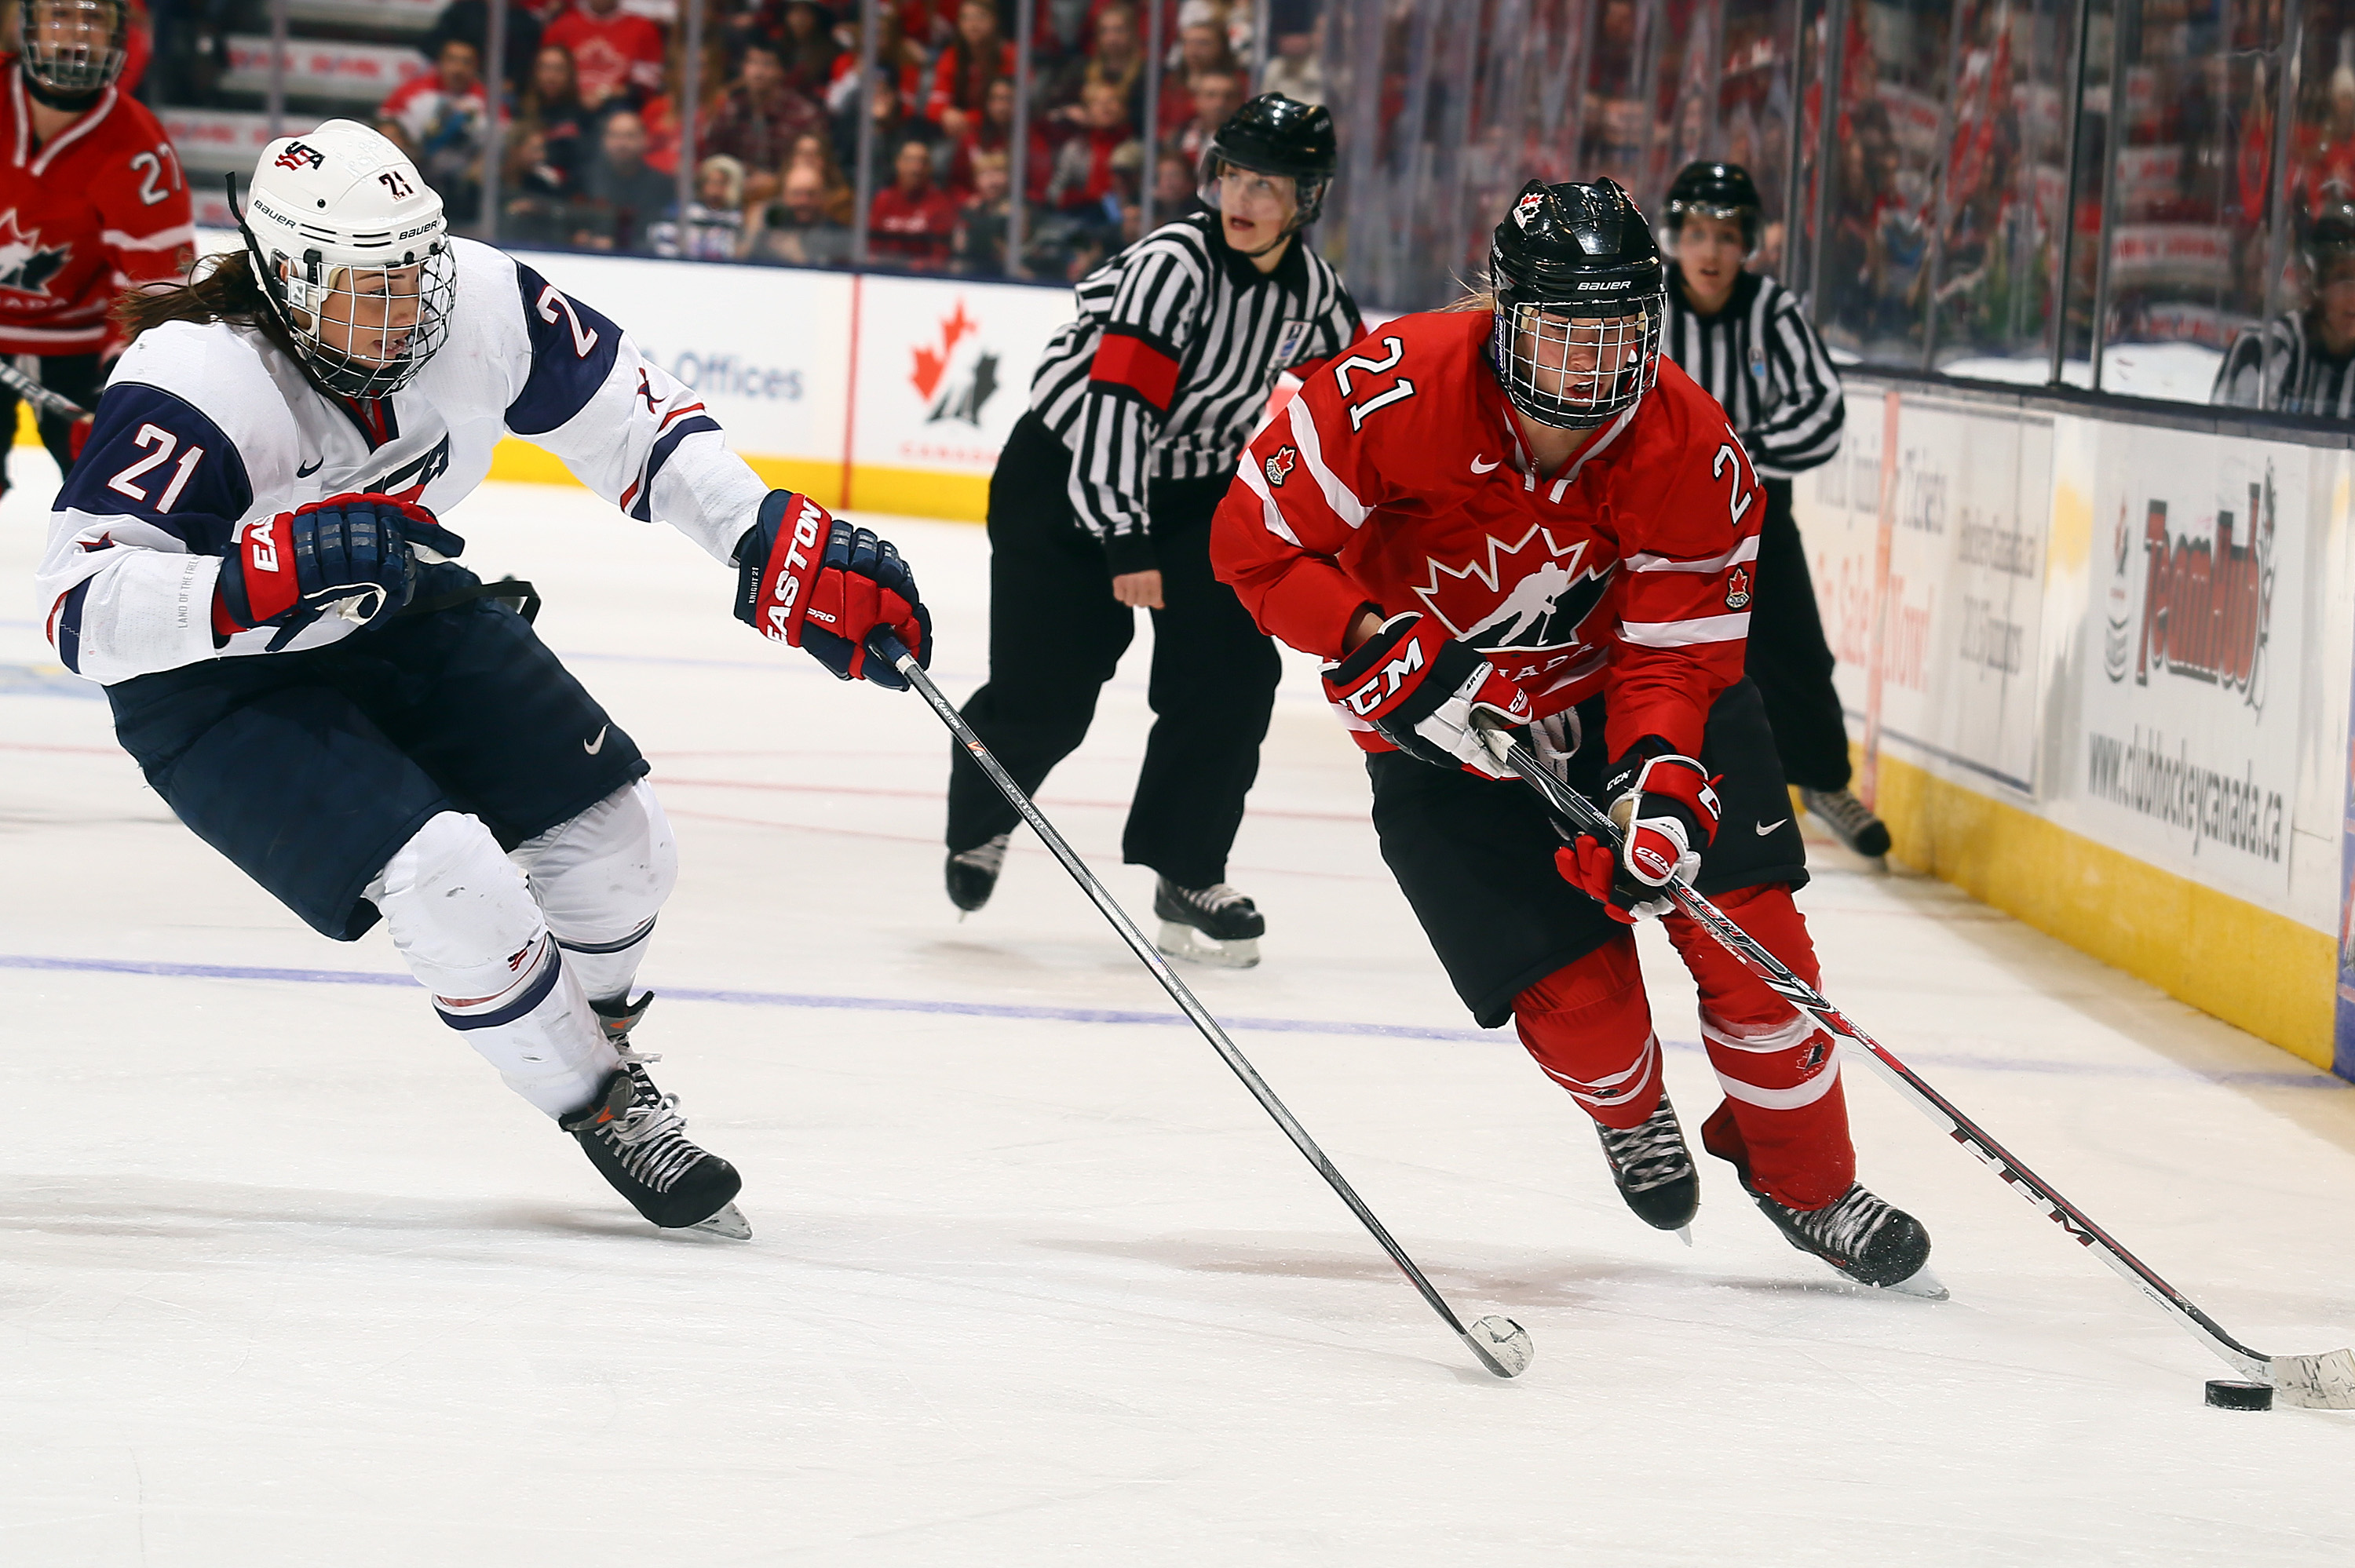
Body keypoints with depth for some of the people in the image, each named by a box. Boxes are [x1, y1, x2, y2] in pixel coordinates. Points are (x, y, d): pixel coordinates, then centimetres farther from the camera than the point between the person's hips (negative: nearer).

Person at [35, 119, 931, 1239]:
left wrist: (785, 551, -13)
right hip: (218, 687, -6)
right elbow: (82, 611, -38)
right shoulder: (189, 386, -34)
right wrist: (271, 572, -51)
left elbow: (625, 418, -5)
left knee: (617, 842, 3)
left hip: (401, 617, 6)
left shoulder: (477, 303, -18)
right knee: (446, 880, -23)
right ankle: (602, 1111, 2)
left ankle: (594, 1035, 36)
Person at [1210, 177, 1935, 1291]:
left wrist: (1662, 779, -39)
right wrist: (1378, 644, -31)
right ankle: (1630, 1112, 28)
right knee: (1576, 1000, -10)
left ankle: (1806, 1181, 13)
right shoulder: (1400, 389, -29)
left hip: (1619, 692, 2)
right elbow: (1256, 540, -20)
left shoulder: (1690, 451, -22)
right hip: (1438, 726, -2)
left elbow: (1676, 654, -20)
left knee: (1746, 931, -10)